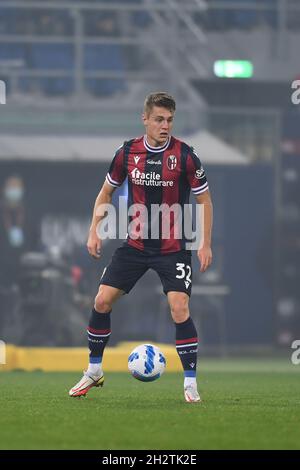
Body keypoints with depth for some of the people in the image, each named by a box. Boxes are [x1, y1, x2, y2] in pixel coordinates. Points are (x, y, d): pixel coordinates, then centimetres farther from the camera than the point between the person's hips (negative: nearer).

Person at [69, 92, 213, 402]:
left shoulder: (185, 155, -11)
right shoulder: (127, 153, -3)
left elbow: (204, 200, -1)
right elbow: (106, 192, 12)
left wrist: (205, 244, -6)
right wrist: (95, 231, 3)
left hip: (174, 247, -3)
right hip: (135, 245, 3)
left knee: (179, 307, -18)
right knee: (102, 301, -1)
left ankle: (190, 382, -7)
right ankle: (94, 371, 18)